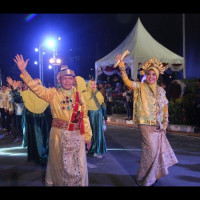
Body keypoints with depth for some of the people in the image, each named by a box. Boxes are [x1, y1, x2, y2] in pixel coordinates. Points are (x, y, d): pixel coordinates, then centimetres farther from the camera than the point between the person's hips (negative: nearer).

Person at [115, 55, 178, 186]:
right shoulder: (141, 87, -6)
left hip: (159, 126, 6)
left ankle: (154, 175, 39)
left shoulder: (161, 90, 8)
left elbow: (165, 107, 13)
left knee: (159, 149, 16)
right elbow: (127, 81, -21)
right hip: (146, 125, -5)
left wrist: (165, 123, 9)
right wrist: (122, 67, -34)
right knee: (151, 151, -2)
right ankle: (146, 180, 19)